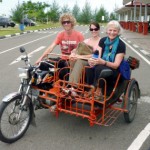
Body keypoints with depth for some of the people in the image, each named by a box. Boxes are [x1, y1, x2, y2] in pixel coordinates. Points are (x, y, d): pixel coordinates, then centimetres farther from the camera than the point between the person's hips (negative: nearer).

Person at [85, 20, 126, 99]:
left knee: (99, 68, -35)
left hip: (115, 70, -4)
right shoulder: (103, 41, 1)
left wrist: (103, 62, -36)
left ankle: (98, 91, -19)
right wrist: (92, 60, -29)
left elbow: (116, 65, -17)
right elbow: (97, 56, -4)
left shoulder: (121, 45, -13)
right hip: (102, 66, 4)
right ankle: (91, 88, -21)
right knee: (89, 67, -28)